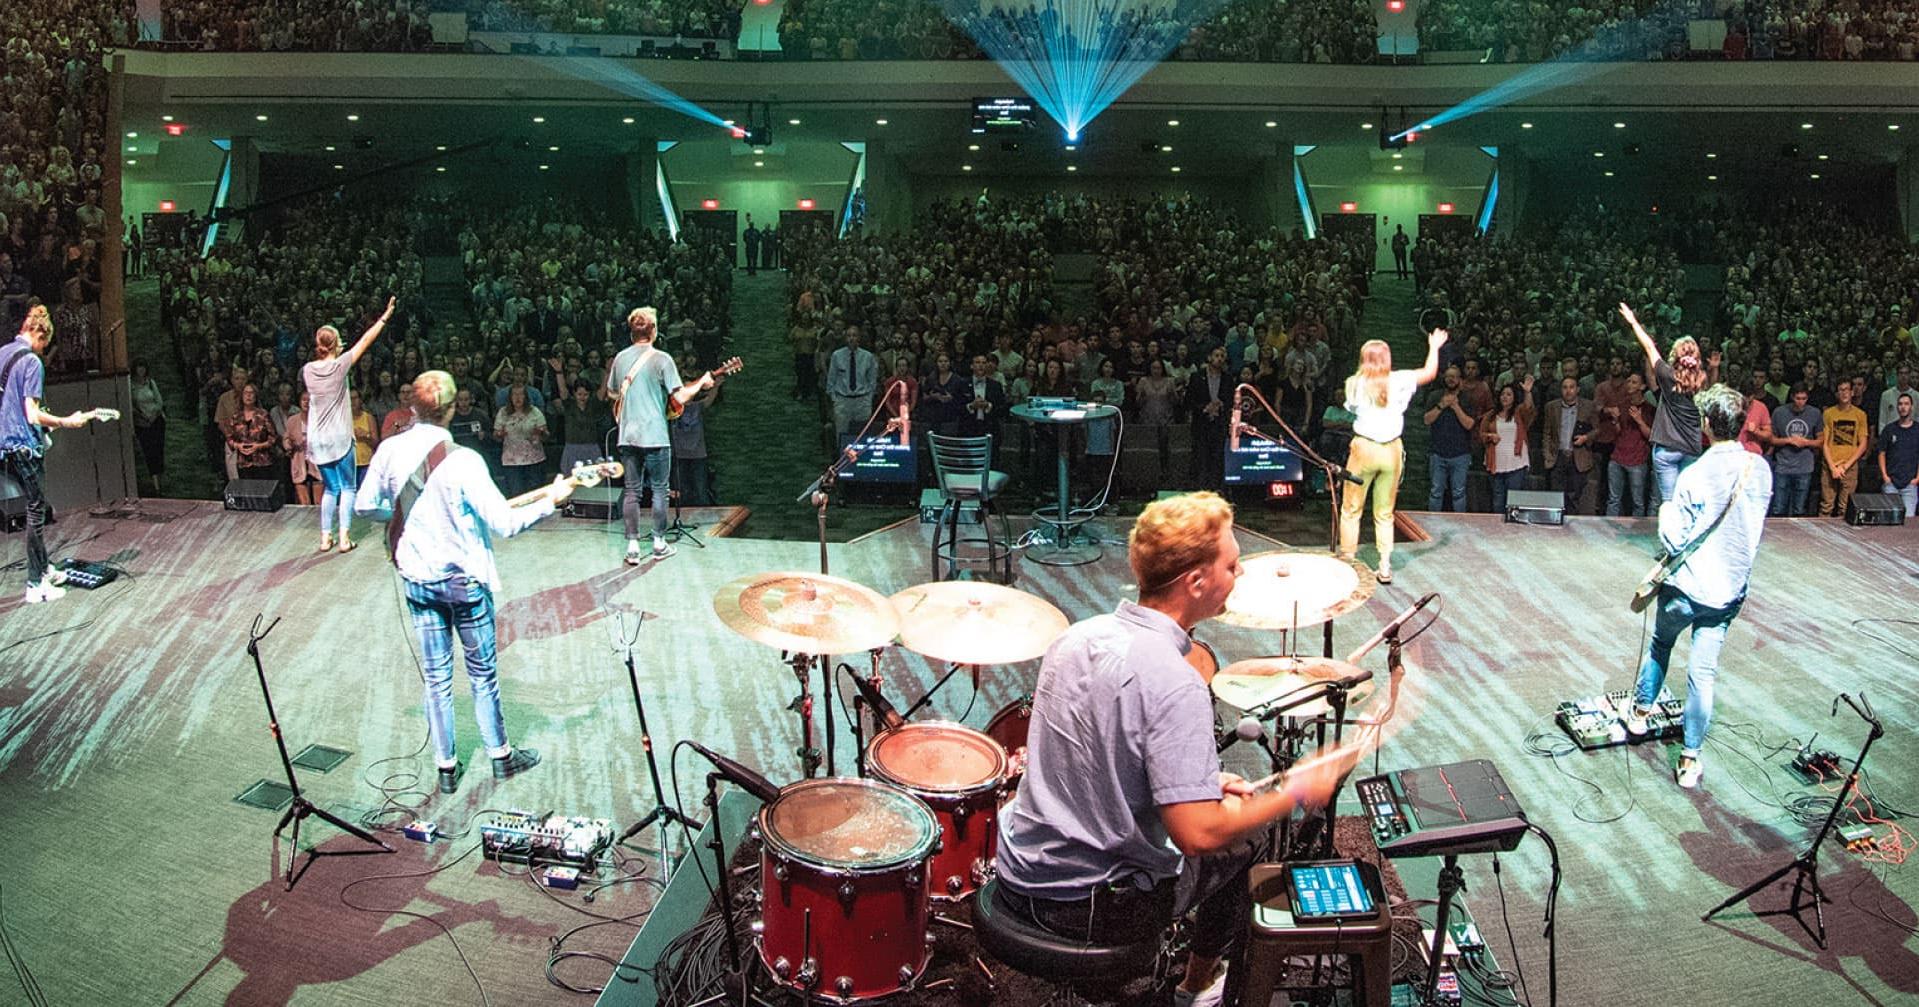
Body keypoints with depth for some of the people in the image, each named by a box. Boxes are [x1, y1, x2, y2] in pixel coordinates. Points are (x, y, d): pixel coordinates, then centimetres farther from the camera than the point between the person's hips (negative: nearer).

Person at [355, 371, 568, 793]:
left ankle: (446, 766, 22)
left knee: (436, 676, 13)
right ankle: (500, 755, 26)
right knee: (482, 671, 13)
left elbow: (365, 505, 7)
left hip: (416, 579, 4)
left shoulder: (390, 451, -6)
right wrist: (550, 501, -10)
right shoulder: (462, 461, -21)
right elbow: (506, 524, -22)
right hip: (464, 578, -4)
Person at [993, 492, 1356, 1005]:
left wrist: (1203, 782, 9)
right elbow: (1198, 834, -28)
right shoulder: (1175, 685, -27)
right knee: (1242, 852, 20)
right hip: (1093, 908, -7)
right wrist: (1295, 794, -13)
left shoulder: (1077, 636, -3)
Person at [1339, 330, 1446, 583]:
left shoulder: (1354, 383, -4)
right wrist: (1434, 347, 24)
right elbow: (1430, 373, 9)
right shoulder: (1398, 381, -3)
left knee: (1351, 509, 9)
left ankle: (1346, 559, 10)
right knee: (1384, 513, 11)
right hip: (1392, 450, 2)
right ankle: (1385, 566, 8)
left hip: (1363, 448, -2)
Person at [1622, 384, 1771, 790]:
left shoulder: (1694, 476, -20)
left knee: (1660, 643, 24)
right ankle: (1690, 760, 10)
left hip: (1688, 586, -3)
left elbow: (1674, 540, -15)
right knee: (1703, 672, 6)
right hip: (1731, 589, 3)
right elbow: (1756, 525, 11)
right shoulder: (1761, 470, -4)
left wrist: (1667, 510, 3)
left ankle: (1641, 710, 41)